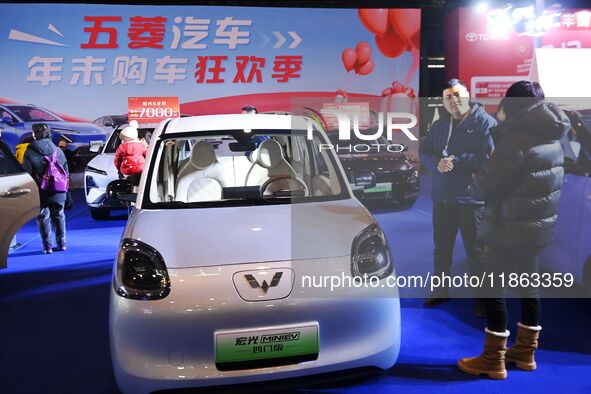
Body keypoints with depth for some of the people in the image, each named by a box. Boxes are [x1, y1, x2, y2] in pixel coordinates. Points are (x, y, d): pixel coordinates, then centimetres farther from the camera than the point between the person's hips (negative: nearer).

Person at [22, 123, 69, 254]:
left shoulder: (30, 152, -7)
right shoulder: (58, 151, 4)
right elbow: (66, 171, 9)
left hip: (40, 192, -3)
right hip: (58, 192, 3)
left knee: (43, 217, 4)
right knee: (58, 216, 14)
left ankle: (47, 246, 3)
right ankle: (61, 243, 18)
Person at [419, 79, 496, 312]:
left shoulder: (485, 122, -6)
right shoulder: (439, 125, 13)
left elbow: (489, 157, -17)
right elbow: (424, 152, 9)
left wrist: (456, 161, -18)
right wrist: (437, 163, -12)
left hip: (471, 199, -6)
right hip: (442, 198, 6)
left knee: (476, 250, 2)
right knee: (441, 247, 16)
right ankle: (441, 290, 33)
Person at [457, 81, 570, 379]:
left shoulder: (515, 141, -21)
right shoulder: (551, 140, 7)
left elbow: (486, 185, -18)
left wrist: (473, 185, 5)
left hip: (512, 227, -9)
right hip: (539, 225, 9)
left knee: (495, 289, 1)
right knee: (528, 285, 17)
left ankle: (493, 361, 9)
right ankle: (525, 352, 30)